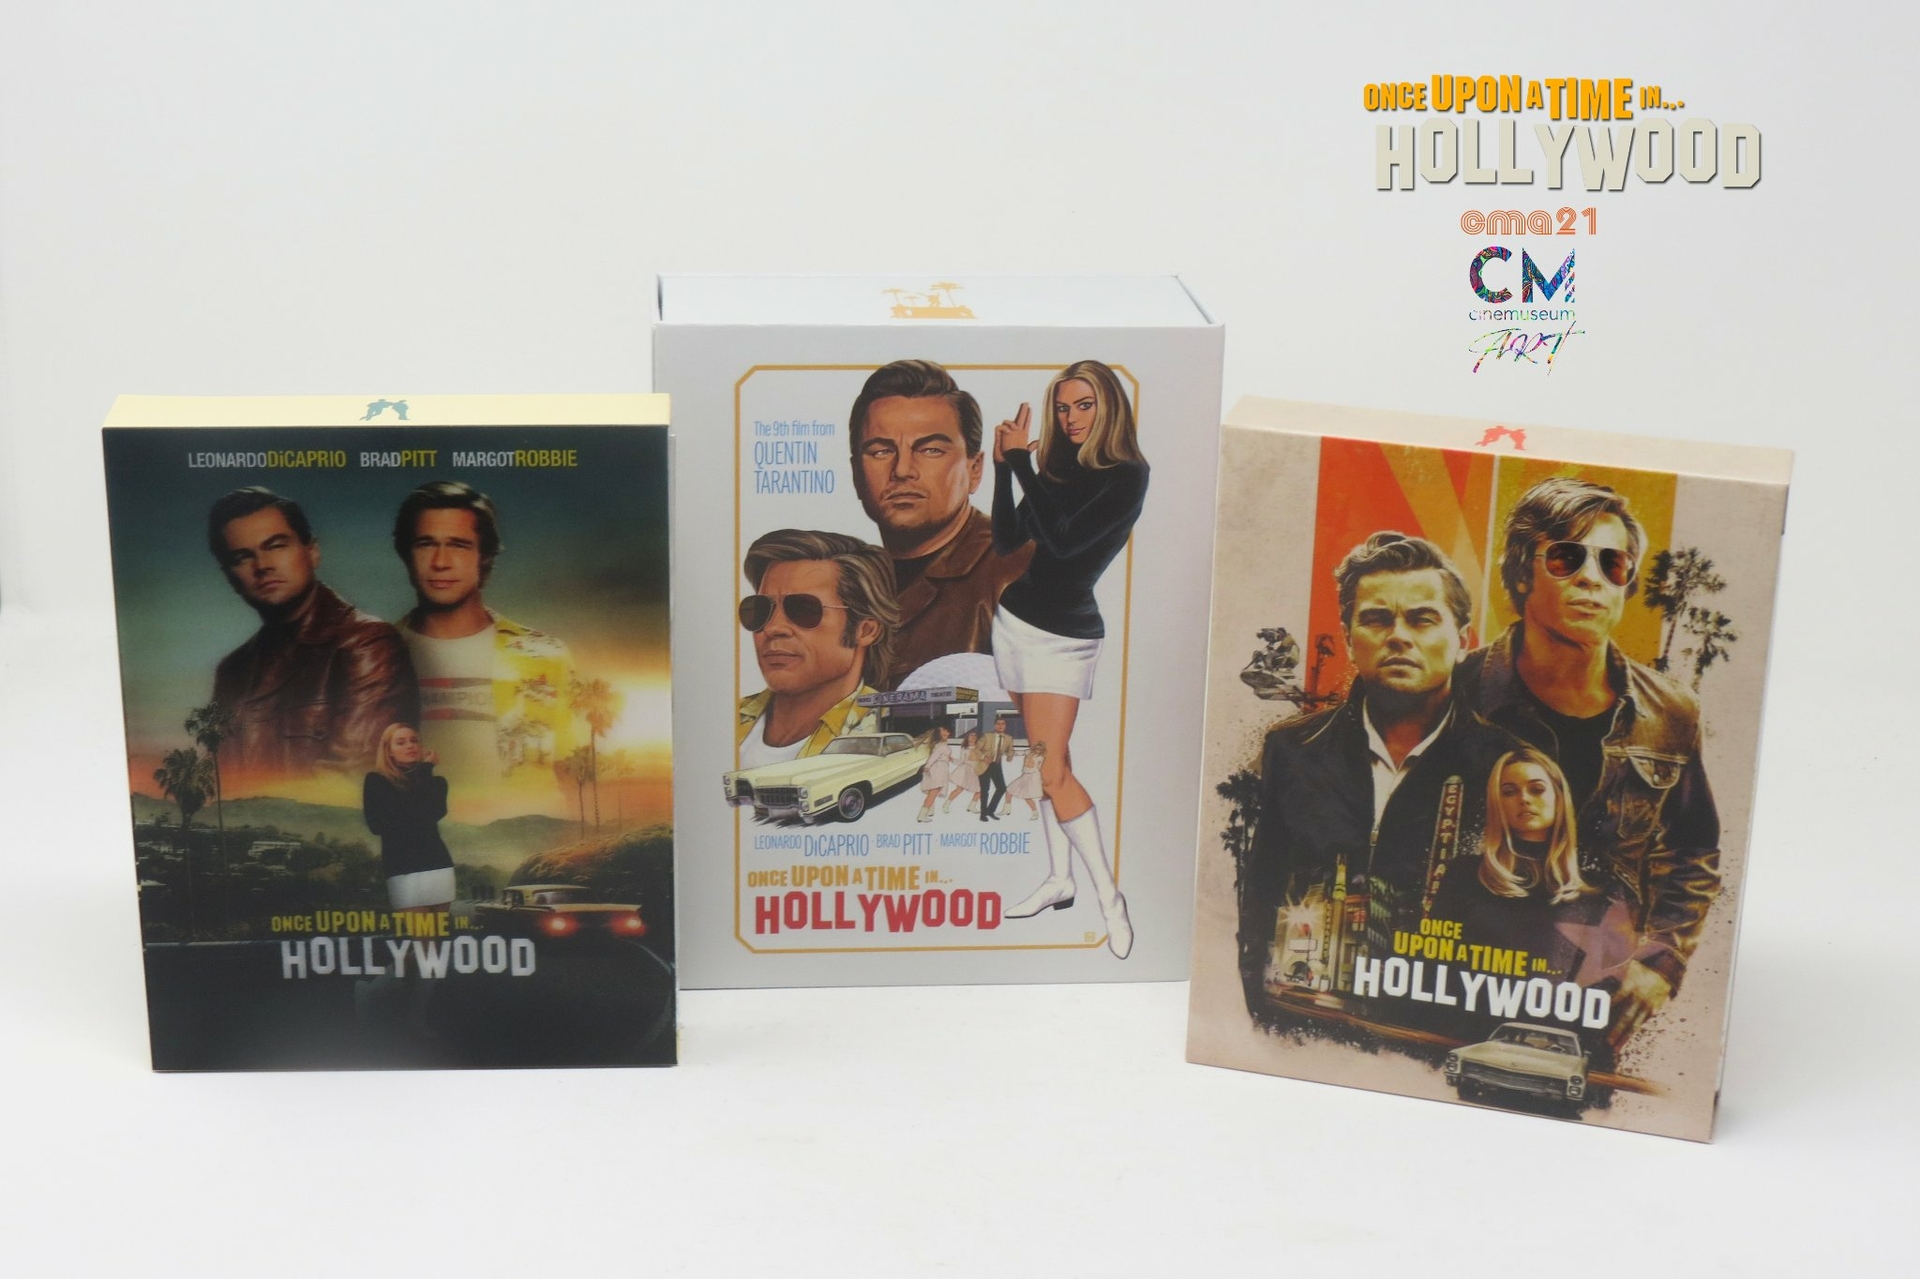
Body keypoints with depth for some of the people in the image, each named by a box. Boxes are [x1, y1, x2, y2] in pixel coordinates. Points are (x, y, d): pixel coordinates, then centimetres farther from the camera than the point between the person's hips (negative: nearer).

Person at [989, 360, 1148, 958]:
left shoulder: (1127, 475, -12)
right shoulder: (1058, 467, 7)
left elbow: (1063, 540, -23)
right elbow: (1006, 540, 6)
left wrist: (1021, 461, -18)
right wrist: (1004, 464, -4)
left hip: (1063, 634, -6)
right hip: (1016, 620, 6)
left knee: (1051, 770, -11)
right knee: (1050, 758, 9)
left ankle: (1109, 895, -2)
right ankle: (1059, 878, 17)